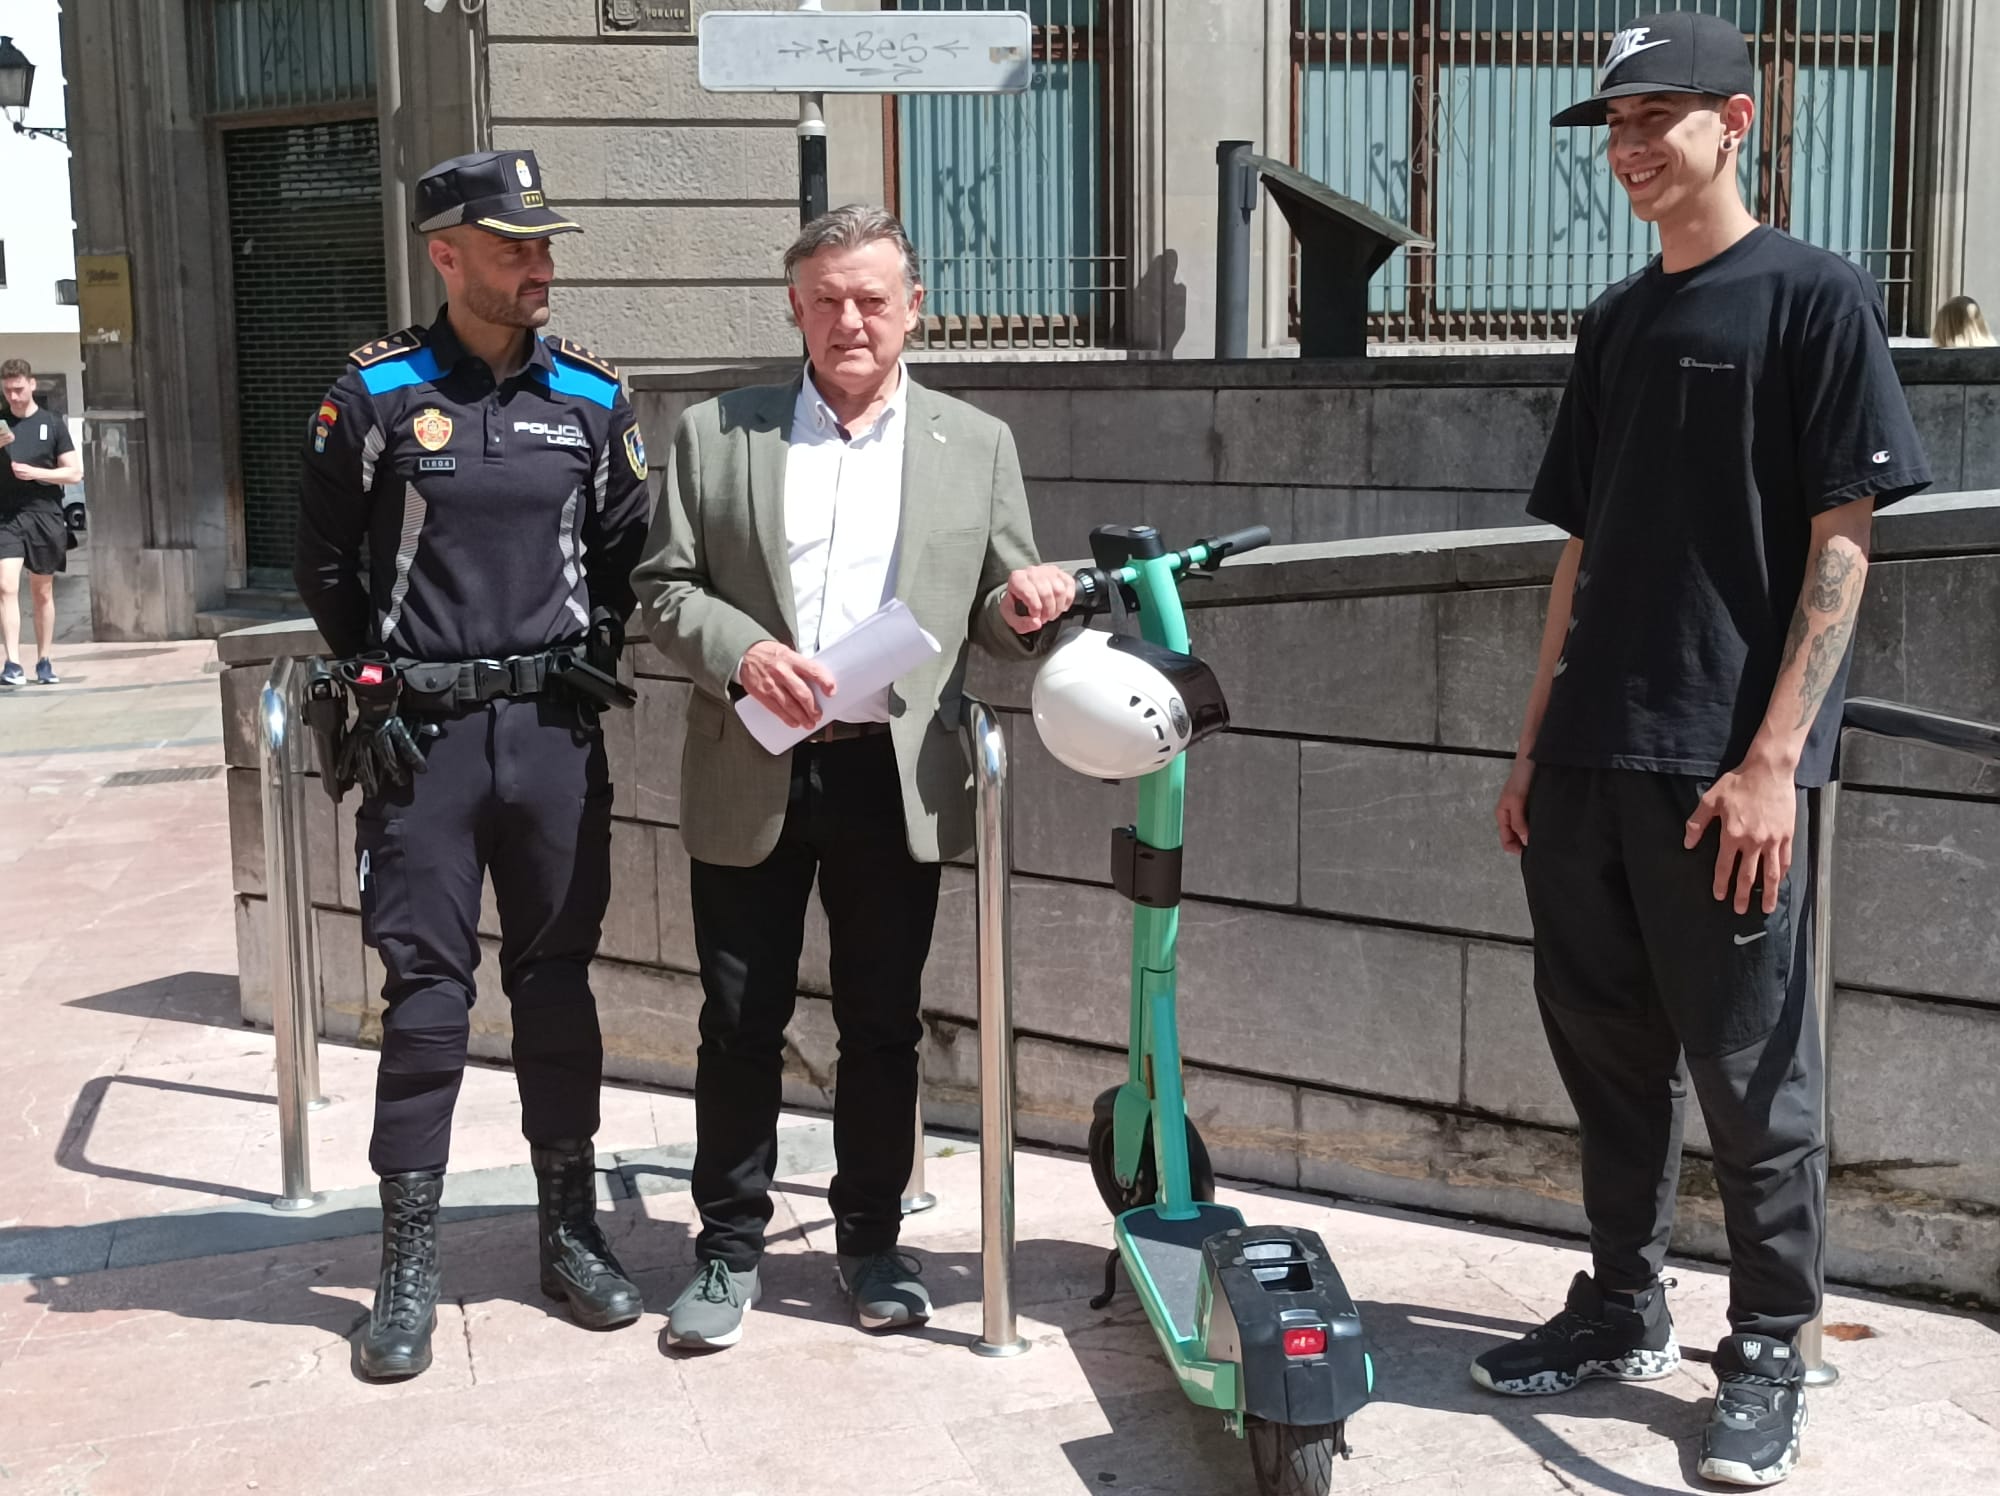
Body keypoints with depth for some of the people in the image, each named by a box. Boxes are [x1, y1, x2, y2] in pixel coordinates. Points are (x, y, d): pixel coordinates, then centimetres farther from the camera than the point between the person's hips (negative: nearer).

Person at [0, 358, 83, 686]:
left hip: (44, 516, 0)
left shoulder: (53, 424, 5)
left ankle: (44, 661, 17)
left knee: (42, 593, 8)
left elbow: (75, 473, 3)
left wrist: (35, 472, -12)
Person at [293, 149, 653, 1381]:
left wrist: (588, 664, 3)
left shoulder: (591, 395, 5)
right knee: (426, 993, 1)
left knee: (559, 985, 9)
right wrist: (381, 678, -1)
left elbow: (627, 554, 13)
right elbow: (328, 564, 6)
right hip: (422, 737, -2)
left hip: (554, 730, 2)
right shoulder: (377, 393, -2)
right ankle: (410, 1266, 11)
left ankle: (573, 1231, 22)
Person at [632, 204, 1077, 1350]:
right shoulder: (717, 435, 5)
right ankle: (731, 1248, 21)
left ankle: (872, 1239, 26)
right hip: (752, 776, 0)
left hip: (896, 777, 1)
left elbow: (999, 621, 10)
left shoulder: (977, 445, 8)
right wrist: (740, 652, -14)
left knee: (883, 1024, 10)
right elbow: (665, 587, 4)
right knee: (742, 1022, 7)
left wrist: (1027, 605, -14)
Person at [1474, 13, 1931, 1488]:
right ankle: (1625, 1309, 28)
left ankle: (1770, 1355, 17)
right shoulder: (1616, 321, 15)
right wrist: (1536, 744, 13)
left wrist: (1774, 757, -15)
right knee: (1606, 1050, 13)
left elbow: (1840, 543, -8)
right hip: (1587, 761, 6)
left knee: (1751, 1074, 2)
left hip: (1723, 768, -6)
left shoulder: (1816, 298, -3)